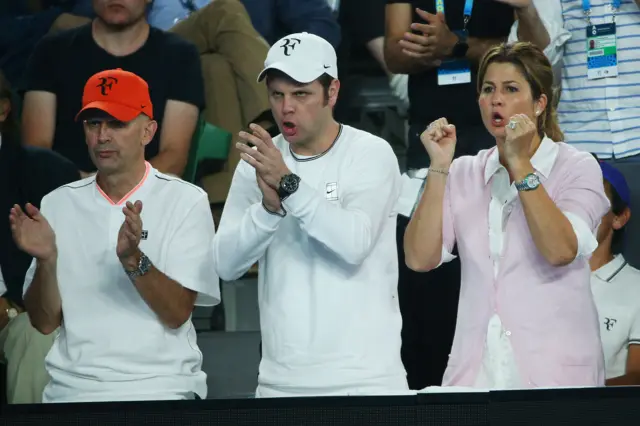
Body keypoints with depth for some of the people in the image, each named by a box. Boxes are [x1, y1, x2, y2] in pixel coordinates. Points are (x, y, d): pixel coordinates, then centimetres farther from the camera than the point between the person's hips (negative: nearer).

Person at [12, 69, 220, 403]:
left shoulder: (186, 201, 1)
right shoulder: (58, 205, 9)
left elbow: (178, 313, -6)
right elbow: (45, 322, 5)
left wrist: (134, 260, -21)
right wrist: (46, 260, -13)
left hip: (159, 387, -2)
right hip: (72, 388, 2)